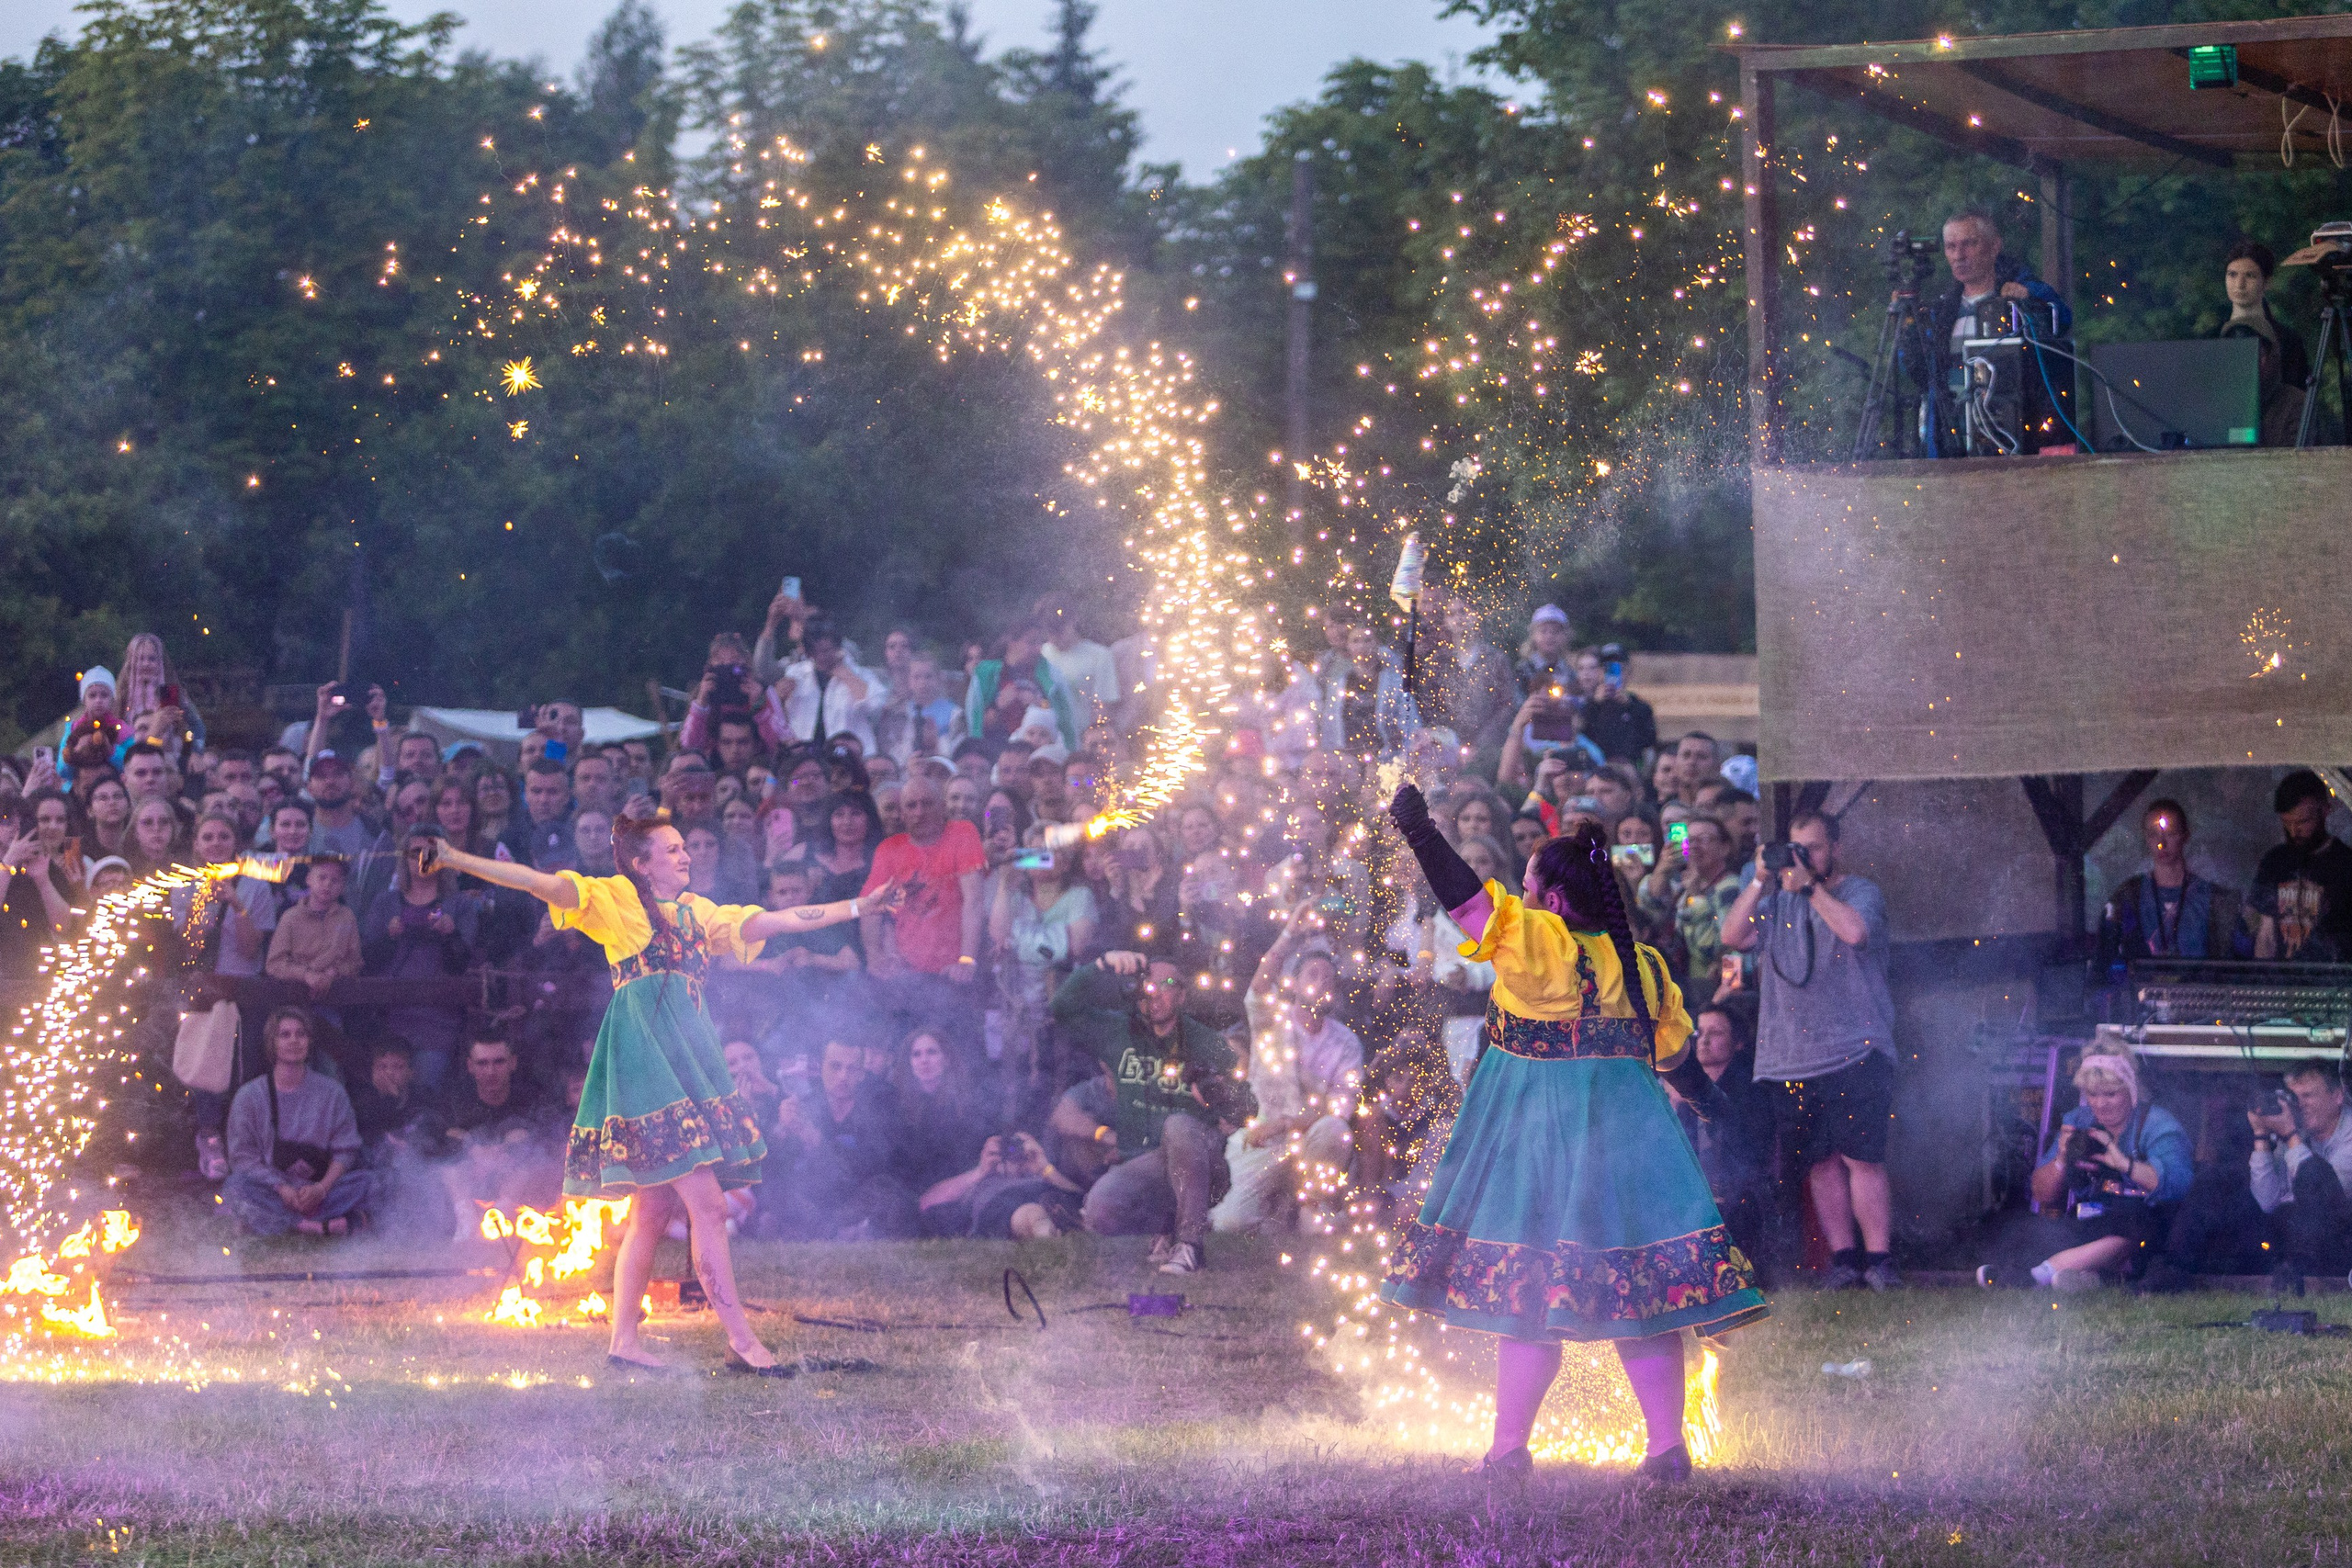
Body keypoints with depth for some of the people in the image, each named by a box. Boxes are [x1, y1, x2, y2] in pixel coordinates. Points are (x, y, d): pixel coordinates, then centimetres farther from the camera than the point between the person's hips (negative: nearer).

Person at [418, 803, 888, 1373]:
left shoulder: (698, 913, 21)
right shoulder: (616, 899, 3)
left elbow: (783, 920, 25)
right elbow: (539, 883, -7)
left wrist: (860, 907, 25)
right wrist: (455, 859, -17)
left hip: (687, 1056, 7)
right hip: (645, 1047, -7)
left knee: (654, 1209, 7)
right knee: (706, 1202, -12)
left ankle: (624, 1340, 10)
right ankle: (739, 1335, -13)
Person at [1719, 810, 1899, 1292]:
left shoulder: (1861, 892, 4)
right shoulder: (1776, 898, 17)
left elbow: (1855, 931, -17)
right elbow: (1734, 936, 5)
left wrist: (1810, 885, -12)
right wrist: (1760, 883, -4)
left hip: (1856, 1051, -5)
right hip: (1793, 1057, 5)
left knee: (1861, 1157, -11)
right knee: (1819, 1162, 3)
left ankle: (1878, 1258, -9)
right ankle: (1842, 1258, 8)